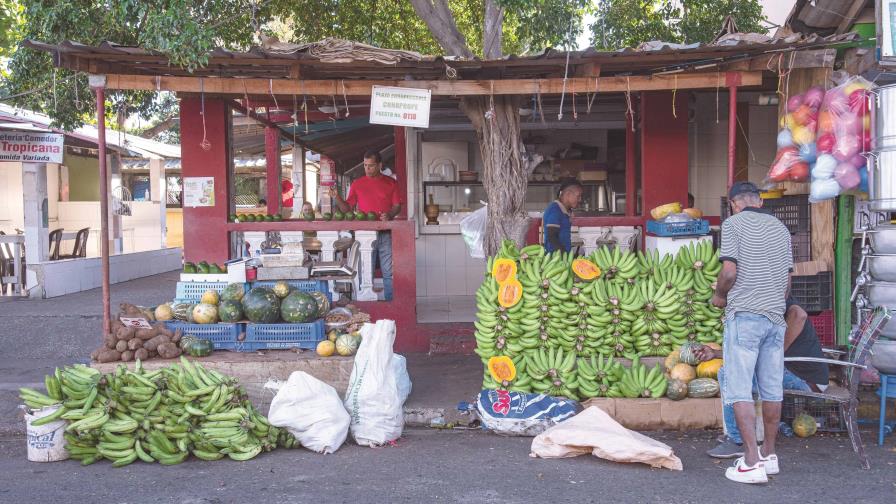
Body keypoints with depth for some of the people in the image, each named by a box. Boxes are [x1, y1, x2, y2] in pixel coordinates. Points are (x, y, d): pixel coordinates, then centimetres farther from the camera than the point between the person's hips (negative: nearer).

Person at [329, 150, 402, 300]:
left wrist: (390, 215, -15)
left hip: (386, 233, 0)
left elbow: (397, 206, 6)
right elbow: (347, 208, 7)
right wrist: (337, 198, -11)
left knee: (389, 273, -1)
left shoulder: (391, 183, 8)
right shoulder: (357, 184, 9)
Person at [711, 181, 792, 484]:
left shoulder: (733, 224, -3)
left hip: (744, 315, -6)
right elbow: (787, 279, 17)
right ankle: (769, 455, 21)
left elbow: (730, 270, -13)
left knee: (739, 390, -5)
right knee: (772, 389, 12)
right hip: (776, 317, 7)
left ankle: (752, 463, -10)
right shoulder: (780, 228, 16)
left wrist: (719, 296, 4)